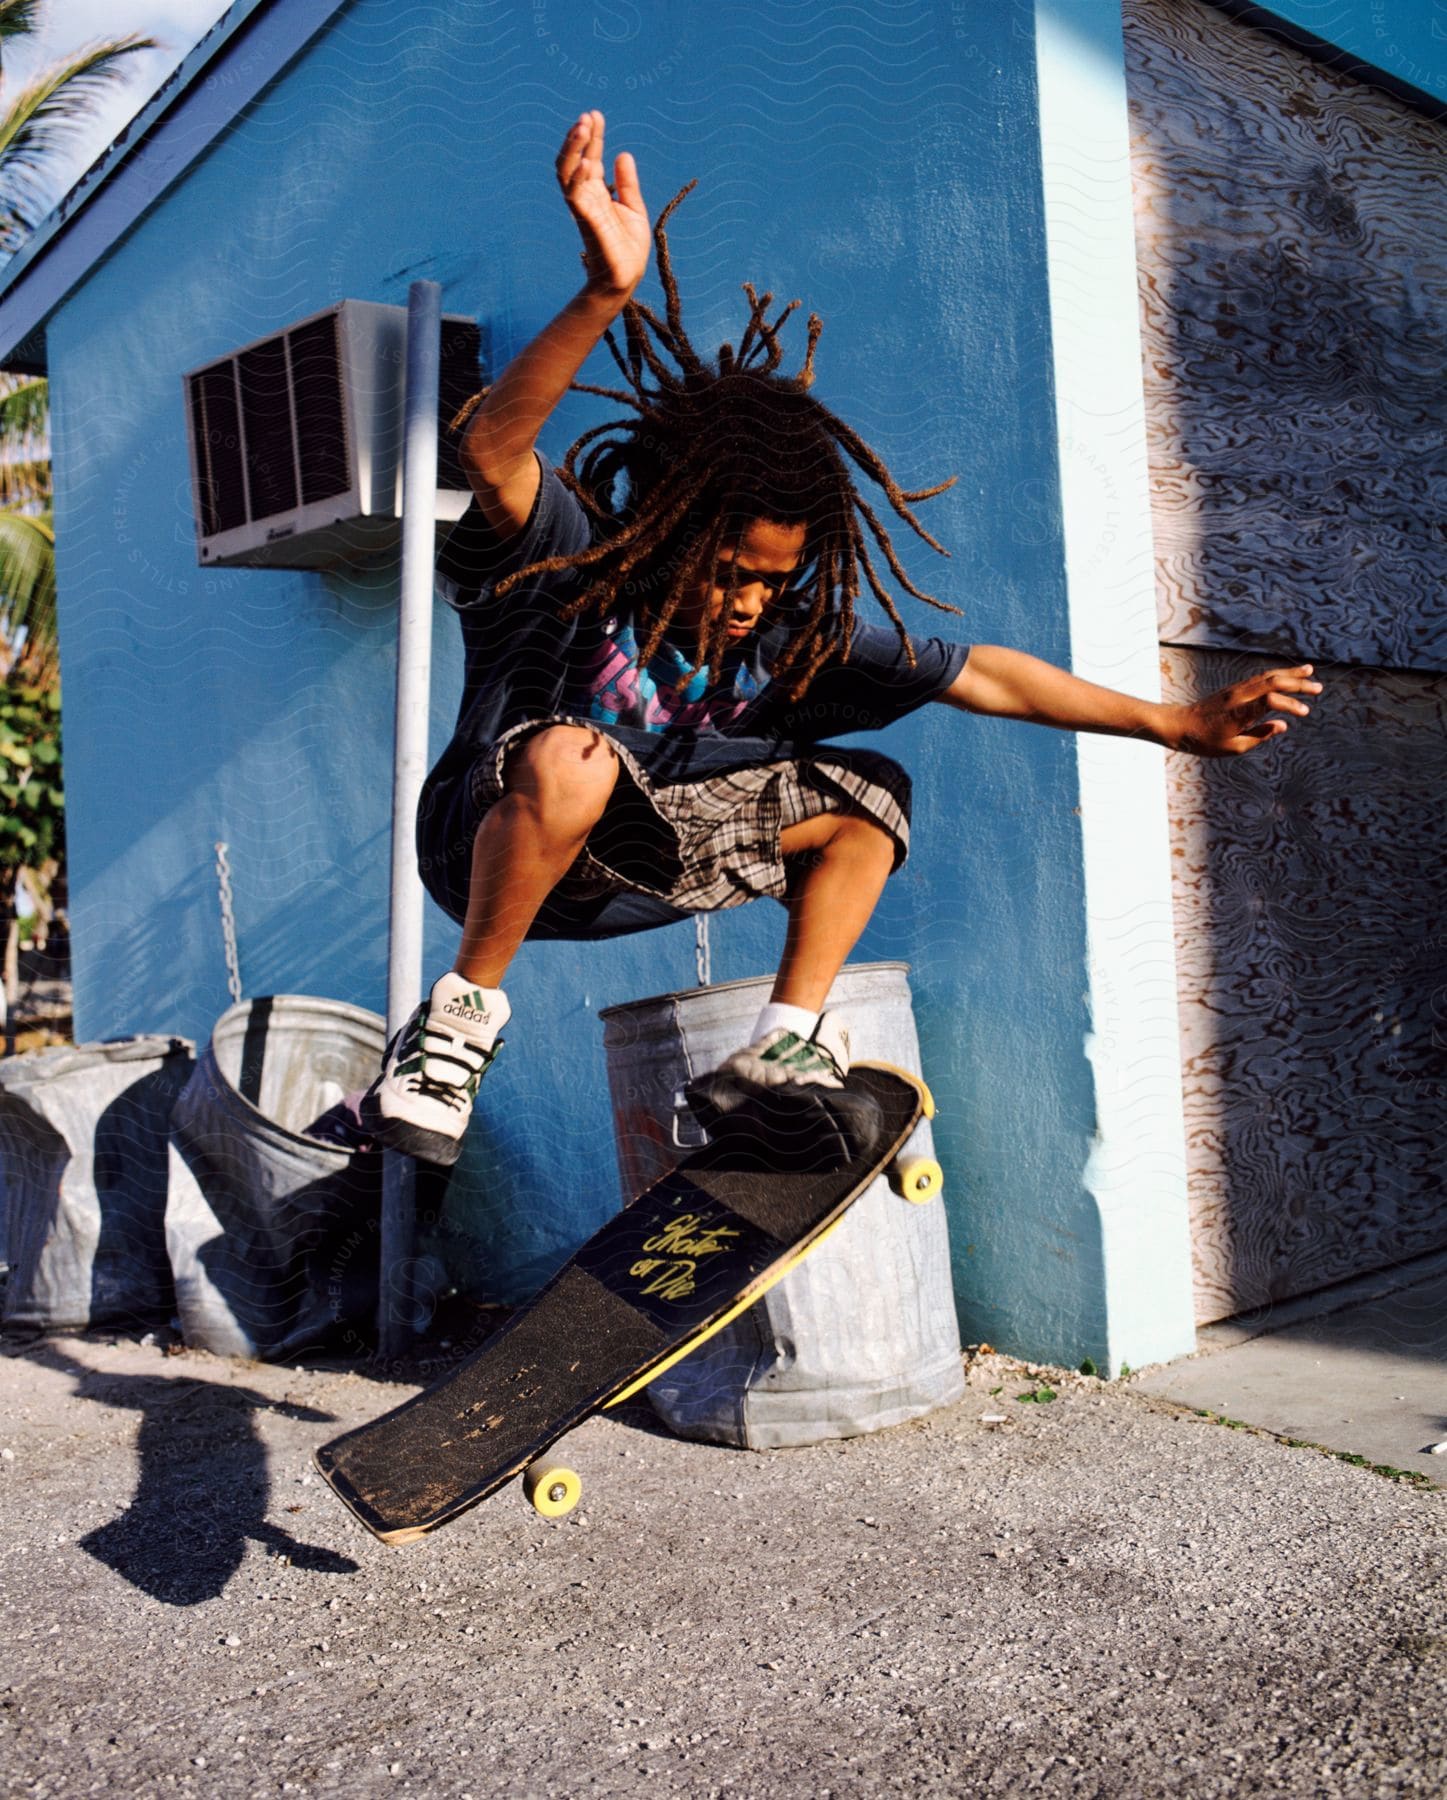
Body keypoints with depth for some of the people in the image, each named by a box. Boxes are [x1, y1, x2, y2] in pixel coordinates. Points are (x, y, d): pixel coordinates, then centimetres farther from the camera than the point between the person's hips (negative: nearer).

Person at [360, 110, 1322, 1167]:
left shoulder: (790, 639, -8)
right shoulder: (570, 565, -23)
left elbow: (975, 674, -6)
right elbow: (492, 448, -44)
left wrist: (1172, 724, -8)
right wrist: (606, 297, -60)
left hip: (624, 868, 6)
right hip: (488, 849, -5)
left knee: (867, 794, -3)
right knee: (572, 757, -40)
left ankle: (787, 1044, -6)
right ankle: (466, 1007, -22)